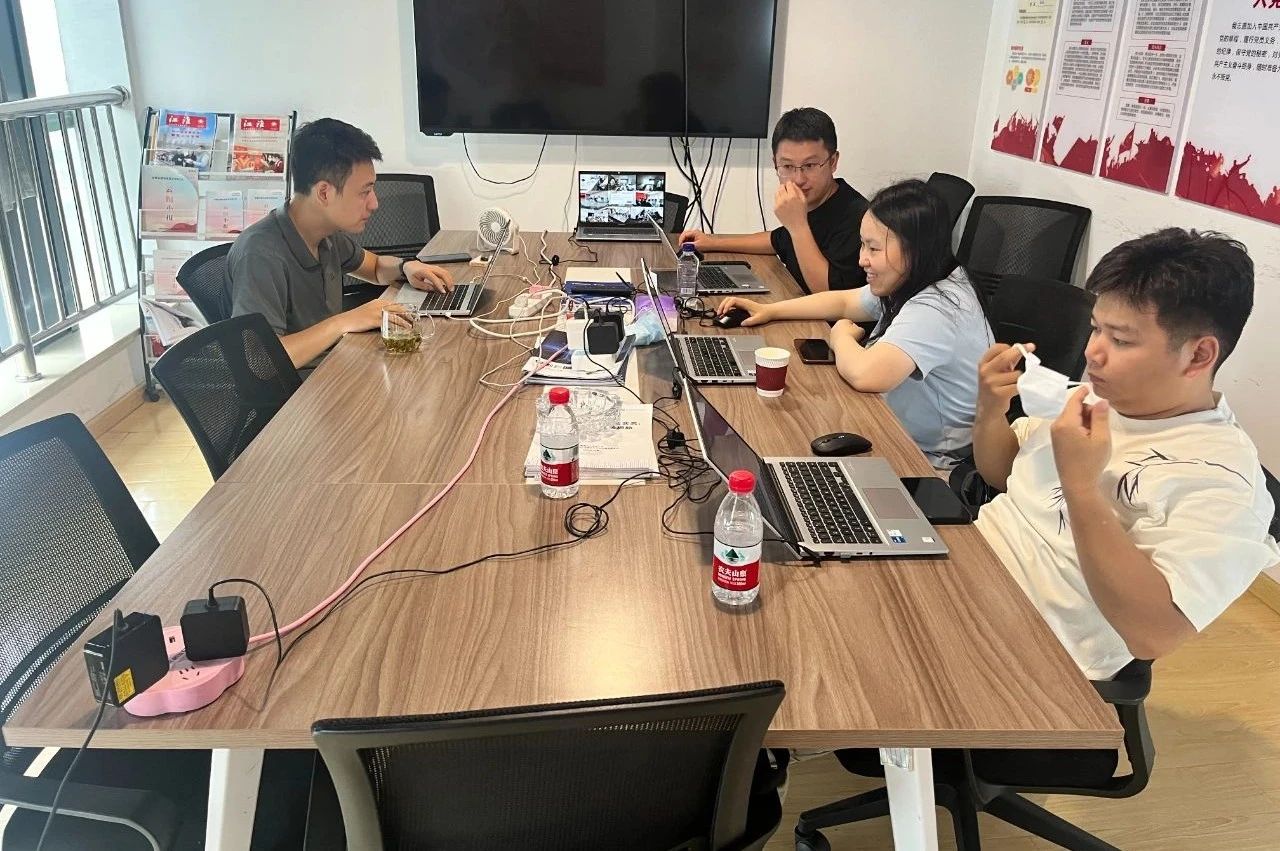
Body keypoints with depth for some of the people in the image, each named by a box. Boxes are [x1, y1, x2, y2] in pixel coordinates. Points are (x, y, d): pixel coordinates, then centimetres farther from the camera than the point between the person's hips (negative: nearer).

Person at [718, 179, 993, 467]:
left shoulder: (933, 310, -29)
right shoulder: (908, 284, 1)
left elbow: (863, 374, -41)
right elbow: (844, 301, 16)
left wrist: (841, 336, -17)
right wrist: (769, 310, 8)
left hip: (930, 462, -8)